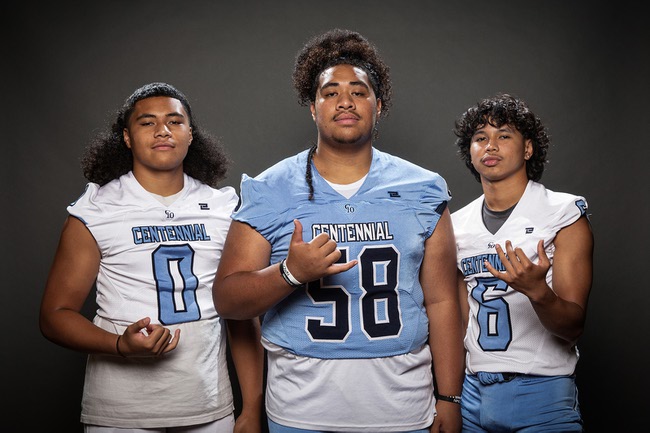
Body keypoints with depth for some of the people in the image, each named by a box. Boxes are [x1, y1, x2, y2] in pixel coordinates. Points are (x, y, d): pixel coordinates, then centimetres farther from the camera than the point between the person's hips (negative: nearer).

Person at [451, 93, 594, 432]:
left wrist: (538, 290, -29)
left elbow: (573, 326, -11)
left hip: (541, 393, -4)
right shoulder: (458, 223, 6)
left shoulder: (563, 213, -6)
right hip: (473, 389, 4)